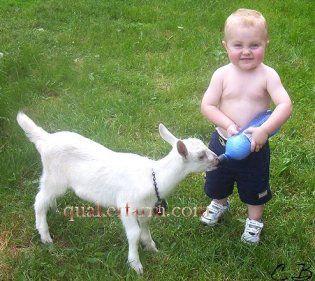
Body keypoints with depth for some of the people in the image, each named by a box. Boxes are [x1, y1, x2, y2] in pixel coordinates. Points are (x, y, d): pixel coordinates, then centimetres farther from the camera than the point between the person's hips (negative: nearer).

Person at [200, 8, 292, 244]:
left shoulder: (267, 75, -17)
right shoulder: (222, 75, -13)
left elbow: (285, 105, -25)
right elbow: (207, 105, -13)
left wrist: (264, 130, -35)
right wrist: (228, 125, -26)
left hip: (255, 146, -2)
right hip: (223, 142, 2)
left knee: (255, 188, 19)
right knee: (218, 181, 26)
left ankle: (255, 220, 47)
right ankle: (220, 203, 59)